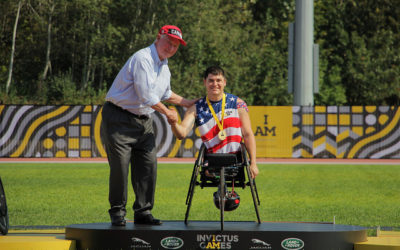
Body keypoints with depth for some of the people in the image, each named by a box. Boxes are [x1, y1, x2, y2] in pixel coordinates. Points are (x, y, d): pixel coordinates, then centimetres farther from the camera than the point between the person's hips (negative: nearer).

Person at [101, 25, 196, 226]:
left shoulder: (164, 67, 13)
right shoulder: (142, 59, -18)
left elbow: (166, 94, 31)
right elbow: (147, 96, -22)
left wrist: (189, 103, 31)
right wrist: (168, 113, -9)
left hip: (144, 121, 9)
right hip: (119, 119, -8)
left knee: (148, 166, 0)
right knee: (120, 166, -9)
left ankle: (143, 212, 4)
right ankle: (117, 213, -1)